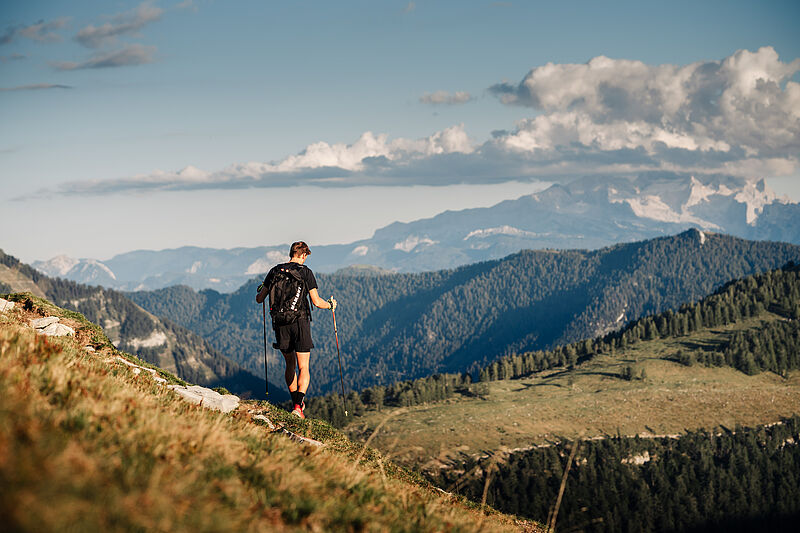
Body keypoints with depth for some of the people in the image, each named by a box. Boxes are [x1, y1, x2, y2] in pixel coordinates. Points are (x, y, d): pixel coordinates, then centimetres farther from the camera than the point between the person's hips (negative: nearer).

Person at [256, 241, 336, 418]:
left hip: (280, 323, 3)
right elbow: (317, 302, -7)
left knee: (290, 365, 21)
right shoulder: (305, 272, -4)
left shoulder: (275, 271, 6)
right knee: (303, 368, 0)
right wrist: (330, 305, 14)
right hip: (300, 322, -3)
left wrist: (259, 293, 34)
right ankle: (298, 406, -19)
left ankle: (296, 402, 29)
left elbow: (259, 299, 10)